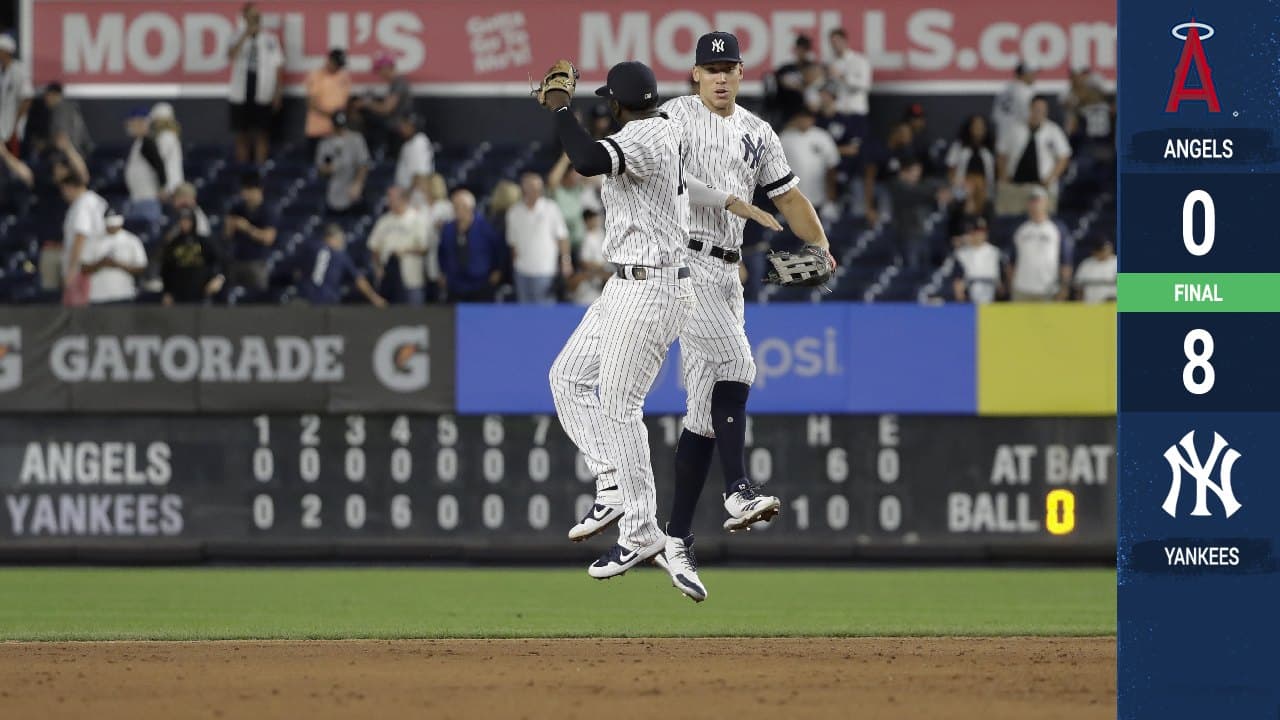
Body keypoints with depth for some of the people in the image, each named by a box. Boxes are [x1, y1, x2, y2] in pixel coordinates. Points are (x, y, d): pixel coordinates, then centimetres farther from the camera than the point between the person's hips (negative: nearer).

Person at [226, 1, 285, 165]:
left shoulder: (270, 39, 4)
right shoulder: (238, 38, 5)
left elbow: (279, 67, 5)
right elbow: (231, 56, -14)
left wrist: (278, 93, 0)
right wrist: (246, 35, -16)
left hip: (262, 95, -1)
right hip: (241, 95, 1)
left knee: (261, 134, 0)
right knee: (242, 135, 5)